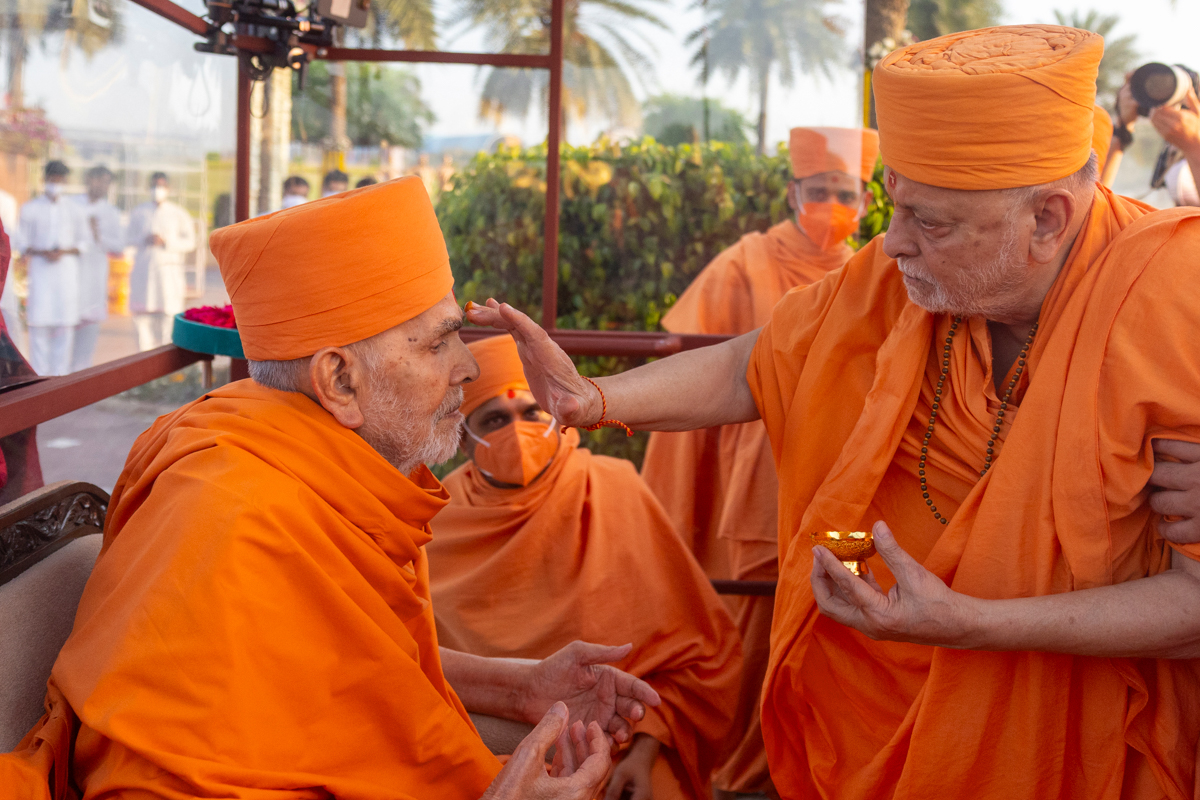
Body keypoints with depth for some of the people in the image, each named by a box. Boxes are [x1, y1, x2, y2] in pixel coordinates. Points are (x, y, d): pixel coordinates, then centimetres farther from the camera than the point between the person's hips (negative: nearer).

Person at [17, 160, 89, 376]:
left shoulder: (74, 210, 9)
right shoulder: (30, 209, 6)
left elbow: (84, 241, 9)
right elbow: (23, 243, 5)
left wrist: (63, 252, -9)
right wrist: (43, 253, -13)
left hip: (67, 268, 1)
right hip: (40, 269, -1)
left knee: (65, 322, -1)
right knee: (38, 320, -7)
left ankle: (60, 373, 4)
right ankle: (39, 374, -4)